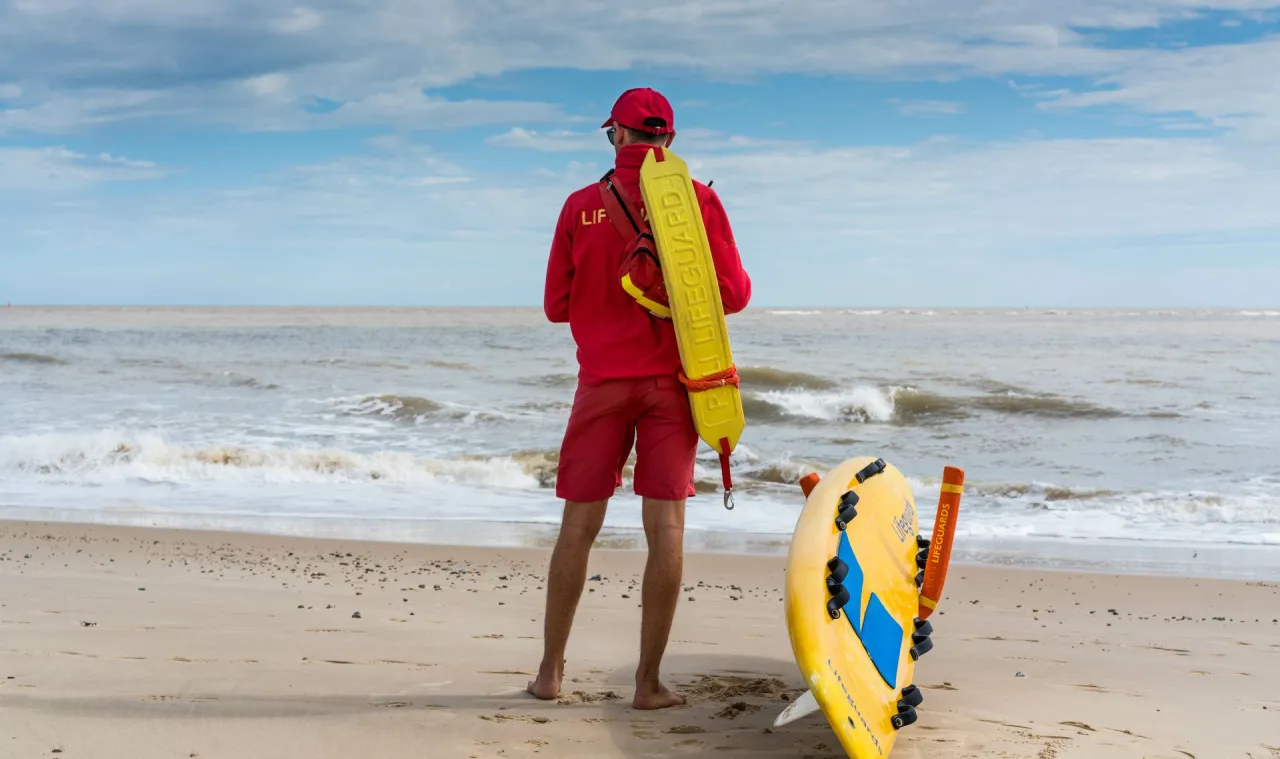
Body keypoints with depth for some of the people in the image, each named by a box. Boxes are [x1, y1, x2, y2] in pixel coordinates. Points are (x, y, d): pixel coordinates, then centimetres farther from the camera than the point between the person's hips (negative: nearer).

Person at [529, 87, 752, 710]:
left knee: (578, 527, 9)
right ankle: (649, 681, 2)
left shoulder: (581, 205, -1)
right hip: (671, 381, -1)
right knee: (665, 528, 1)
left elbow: (557, 305, 3)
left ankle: (551, 670, 15)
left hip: (602, 380, 1)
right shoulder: (697, 199, -2)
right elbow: (733, 294, -3)